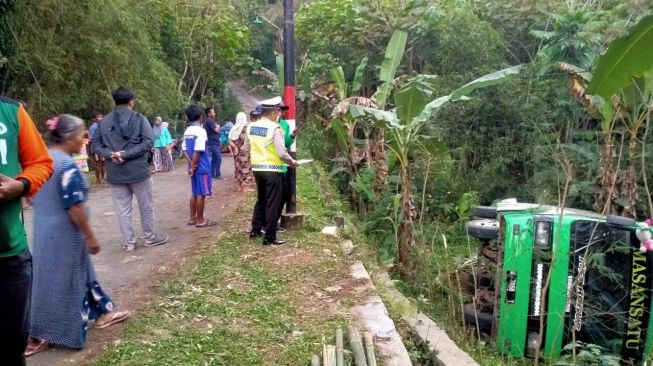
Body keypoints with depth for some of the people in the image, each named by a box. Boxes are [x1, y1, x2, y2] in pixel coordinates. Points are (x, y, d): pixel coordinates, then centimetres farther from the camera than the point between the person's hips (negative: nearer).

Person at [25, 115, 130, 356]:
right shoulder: (67, 165, -22)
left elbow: (37, 198, 15)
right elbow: (74, 207, -23)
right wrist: (90, 236, -15)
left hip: (45, 231, 9)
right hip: (63, 235, -9)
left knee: (77, 273, 18)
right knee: (61, 281, 4)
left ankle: (101, 312, 33)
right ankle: (35, 337, 15)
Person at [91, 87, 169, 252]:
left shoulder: (104, 122, 7)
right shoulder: (139, 118, -4)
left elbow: (95, 144, 1)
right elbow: (148, 142, -15)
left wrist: (111, 154, -10)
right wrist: (125, 154, -16)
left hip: (115, 173, 3)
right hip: (138, 170, -3)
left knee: (123, 210, 10)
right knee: (146, 206, 12)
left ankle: (129, 242, 15)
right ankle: (150, 237, 22)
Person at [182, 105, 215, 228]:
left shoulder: (187, 131, 8)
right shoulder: (200, 131, -16)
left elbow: (184, 149, 7)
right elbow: (198, 151, -21)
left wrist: (191, 164, -1)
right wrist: (193, 165, -11)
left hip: (194, 167, 8)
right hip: (202, 168, -8)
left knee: (195, 193, 16)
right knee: (201, 194, 0)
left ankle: (193, 218, 23)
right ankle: (200, 220, 7)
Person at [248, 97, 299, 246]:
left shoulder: (251, 127, 4)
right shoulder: (274, 128, -16)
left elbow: (248, 148, 12)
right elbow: (281, 153, -19)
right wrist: (292, 162, -3)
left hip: (257, 168, 7)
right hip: (272, 170, -7)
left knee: (261, 200, 22)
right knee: (272, 203, 1)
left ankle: (255, 230, 29)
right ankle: (269, 237, 5)